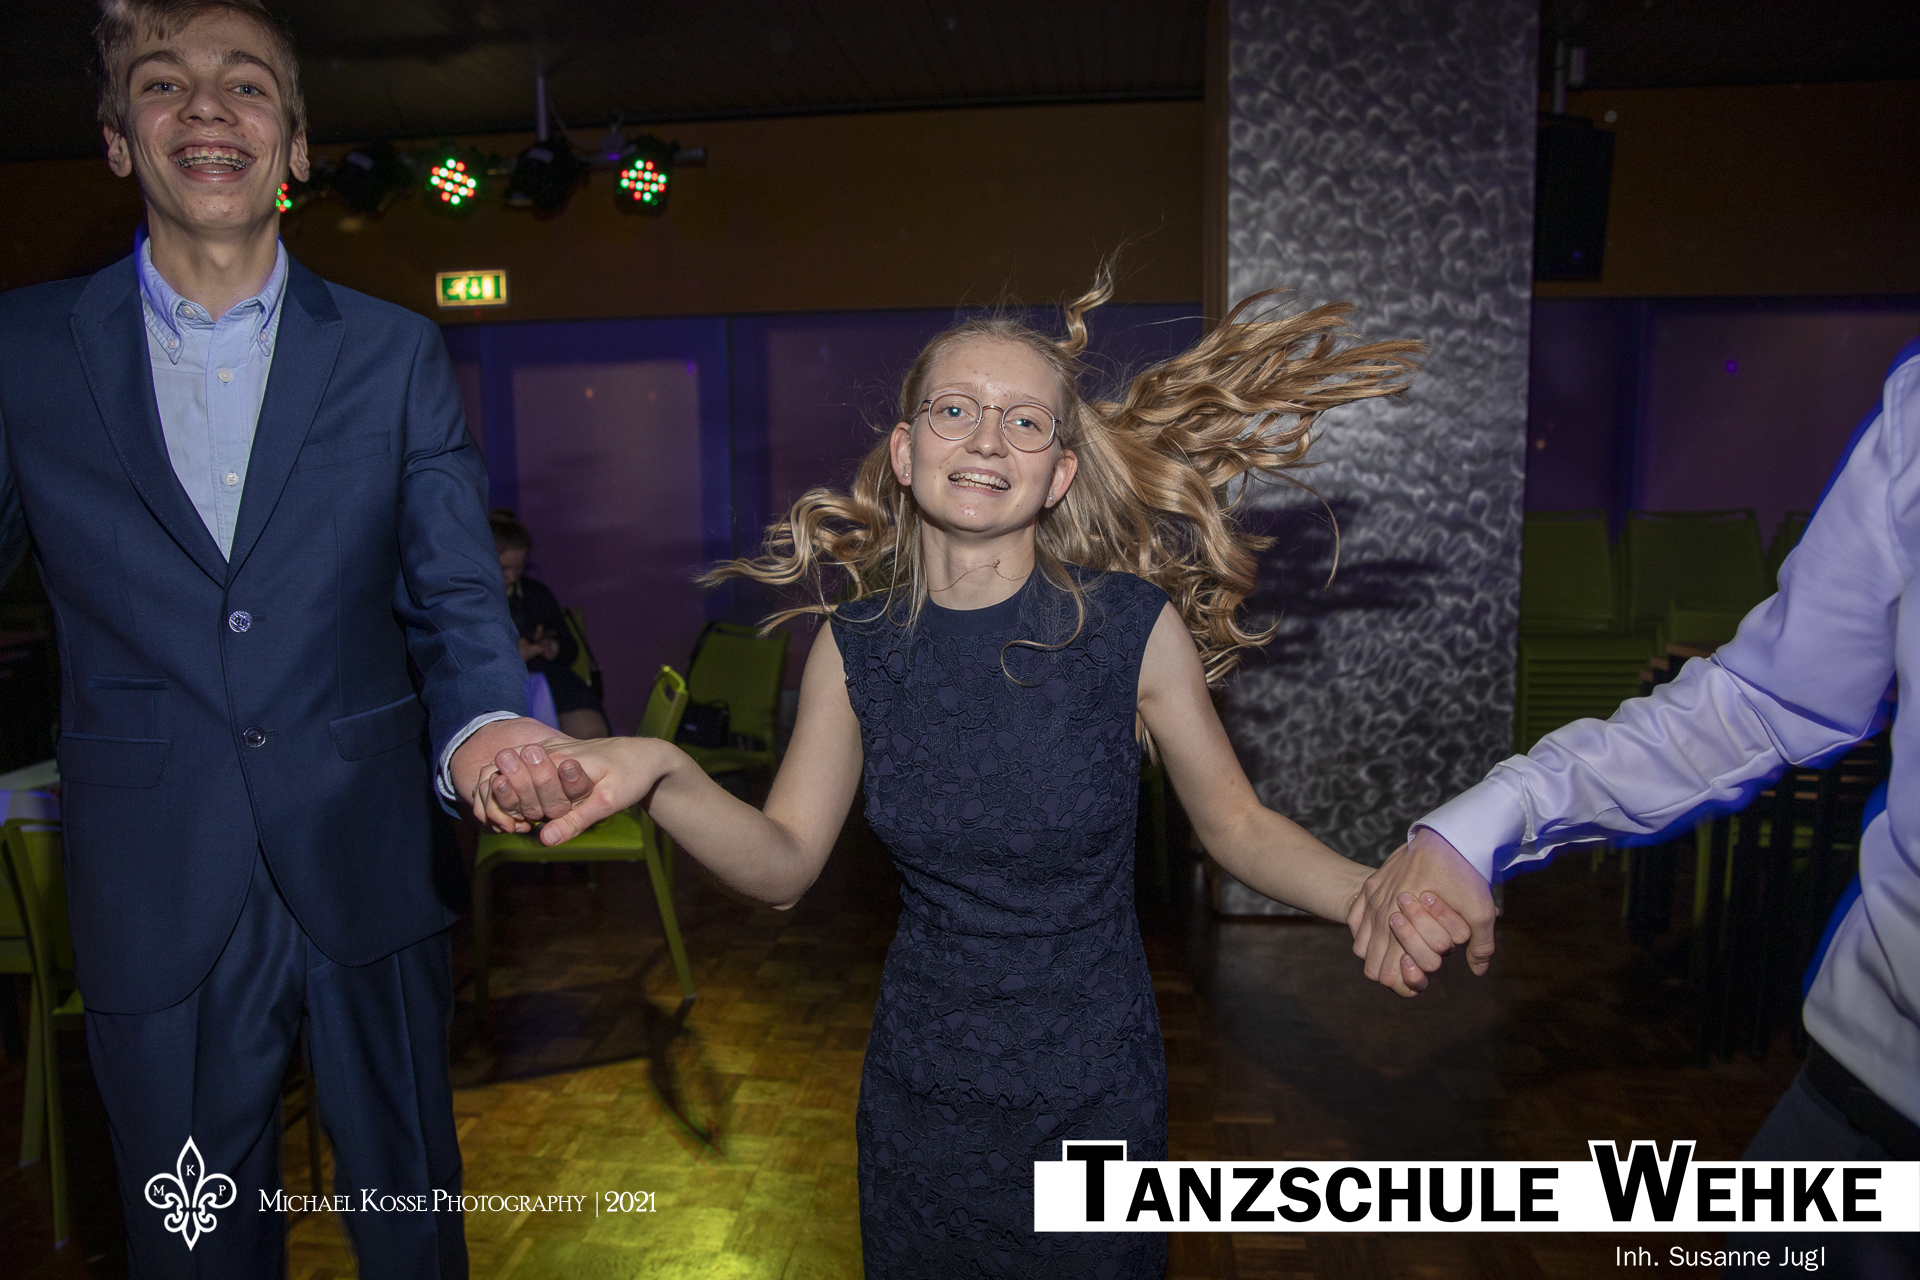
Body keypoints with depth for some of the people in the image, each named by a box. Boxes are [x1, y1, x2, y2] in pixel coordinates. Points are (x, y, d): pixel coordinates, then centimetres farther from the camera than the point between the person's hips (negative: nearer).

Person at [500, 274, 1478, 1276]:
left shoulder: (1133, 627, -15)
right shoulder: (859, 641, -8)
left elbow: (1236, 825, -5)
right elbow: (783, 864, -7)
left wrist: (1374, 895, -22)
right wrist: (663, 778, -25)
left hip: (1093, 1090, -2)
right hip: (920, 1089, 2)